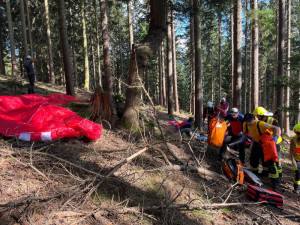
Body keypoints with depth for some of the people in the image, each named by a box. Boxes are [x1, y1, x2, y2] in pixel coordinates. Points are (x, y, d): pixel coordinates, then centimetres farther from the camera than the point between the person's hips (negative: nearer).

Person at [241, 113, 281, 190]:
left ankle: (275, 182, 0)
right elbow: (245, 132, 6)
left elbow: (276, 128, -32)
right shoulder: (245, 125, -15)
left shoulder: (260, 124, -34)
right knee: (253, 158, 14)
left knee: (270, 162, -10)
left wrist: (275, 136, -49)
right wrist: (243, 137, -14)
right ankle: (254, 174, 40)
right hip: (256, 142, 6)